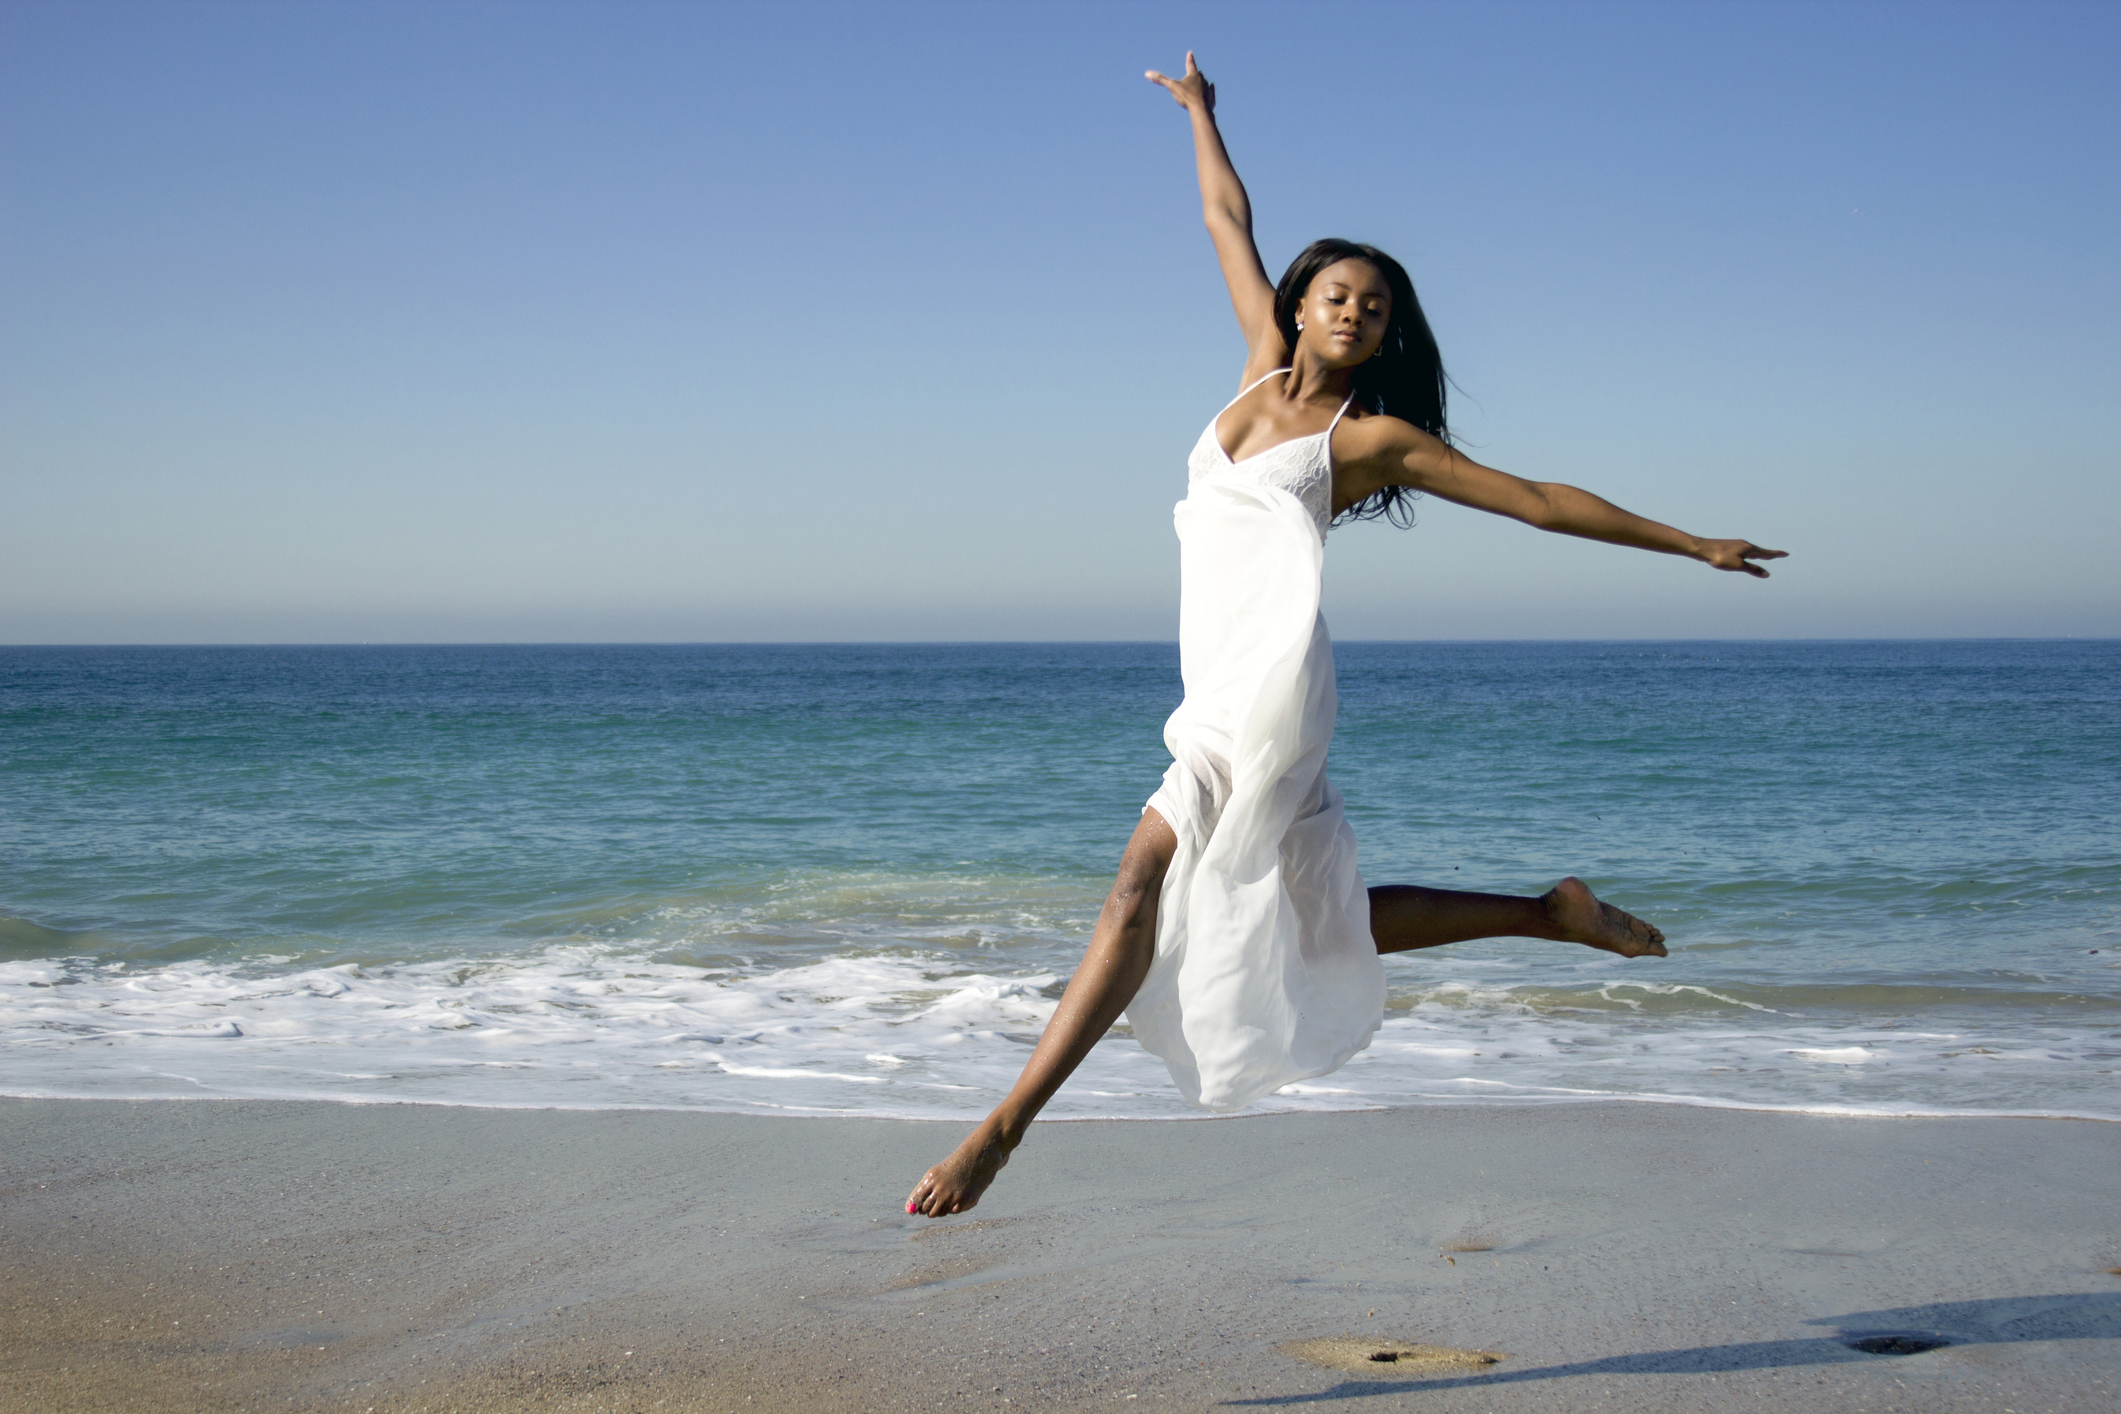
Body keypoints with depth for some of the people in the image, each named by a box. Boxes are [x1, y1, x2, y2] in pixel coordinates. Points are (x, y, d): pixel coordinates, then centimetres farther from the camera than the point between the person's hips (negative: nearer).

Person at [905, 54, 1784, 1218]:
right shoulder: (1264, 370, 19)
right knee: (1326, 922, 13)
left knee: (1145, 880, -18)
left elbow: (1541, 501, 9)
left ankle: (1005, 1124, -23)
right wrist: (1199, 113, 40)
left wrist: (1693, 545, 11)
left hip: (1270, 683, -7)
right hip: (1222, 699, 7)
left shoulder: (1374, 437, 4)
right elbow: (1229, 226, 30)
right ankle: (1558, 913, 25)